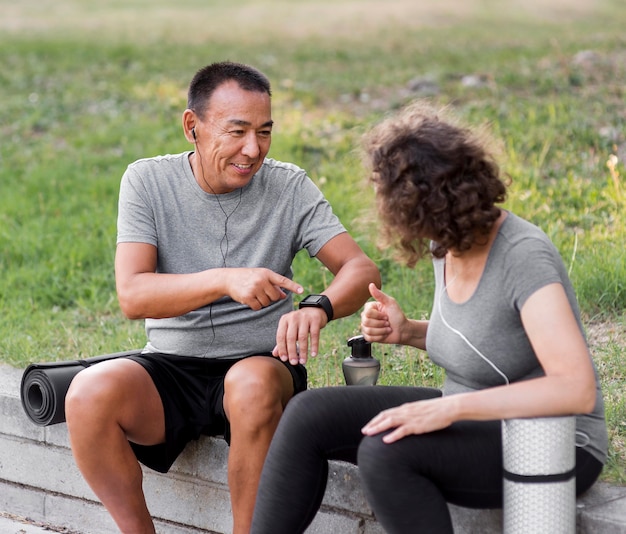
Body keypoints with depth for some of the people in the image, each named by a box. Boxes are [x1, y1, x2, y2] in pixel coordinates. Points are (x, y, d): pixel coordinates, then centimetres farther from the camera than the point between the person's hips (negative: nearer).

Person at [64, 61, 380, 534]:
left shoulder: (289, 188, 0)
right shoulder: (148, 181, -1)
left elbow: (362, 269, -7)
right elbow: (132, 295, -13)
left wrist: (318, 308, -31)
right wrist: (226, 280, -30)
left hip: (262, 364, -1)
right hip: (171, 366, 1)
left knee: (253, 383, -37)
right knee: (90, 393, -29)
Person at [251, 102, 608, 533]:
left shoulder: (524, 257, -25)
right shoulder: (449, 242, 0)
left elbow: (577, 390, -34)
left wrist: (448, 408, -37)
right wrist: (408, 332, -1)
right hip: (478, 421, 8)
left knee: (385, 453, -32)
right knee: (310, 416, -8)